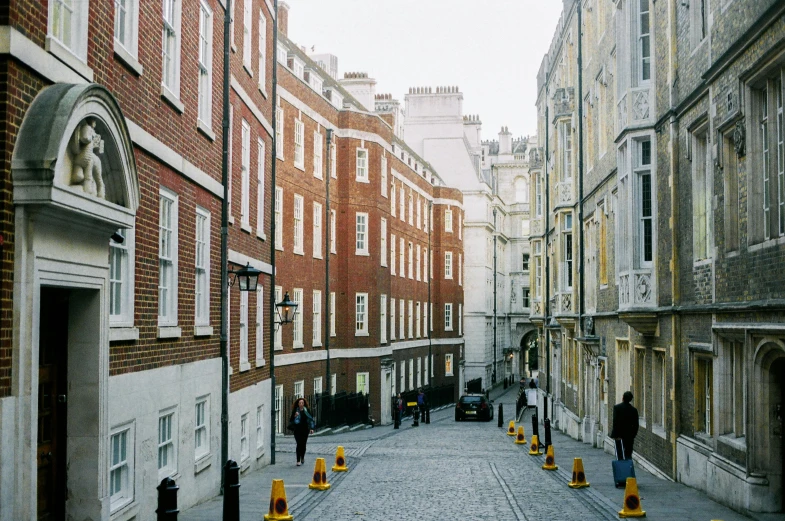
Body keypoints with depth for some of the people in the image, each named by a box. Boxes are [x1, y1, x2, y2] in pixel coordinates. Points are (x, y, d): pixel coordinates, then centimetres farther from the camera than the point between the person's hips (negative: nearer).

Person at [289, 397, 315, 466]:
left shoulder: (306, 411, 5)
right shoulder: (295, 411, -1)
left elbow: (311, 419, 11)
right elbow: (291, 420, -2)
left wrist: (311, 428, 5)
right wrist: (294, 416, -21)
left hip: (305, 429, 2)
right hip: (297, 430, -2)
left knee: (303, 444, 7)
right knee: (299, 444, -11)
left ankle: (302, 457, 31)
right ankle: (298, 460, -8)